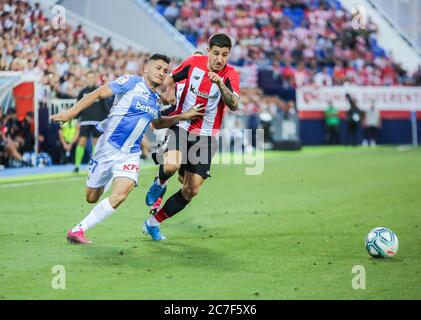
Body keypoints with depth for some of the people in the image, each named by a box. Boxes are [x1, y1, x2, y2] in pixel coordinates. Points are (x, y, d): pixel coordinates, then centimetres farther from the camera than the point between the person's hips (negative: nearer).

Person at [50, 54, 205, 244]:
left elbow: (157, 123, 32)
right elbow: (99, 93, -15)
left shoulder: (157, 100, 11)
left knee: (120, 195, -23)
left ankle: (78, 230, -13)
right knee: (91, 198, 9)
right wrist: (72, 112, -25)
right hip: (107, 147, -4)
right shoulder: (131, 82, -9)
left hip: (130, 154, 4)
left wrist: (183, 116, 20)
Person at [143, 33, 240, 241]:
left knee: (191, 190, 0)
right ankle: (160, 184, 6)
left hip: (205, 137, 1)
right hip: (181, 127, -1)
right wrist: (169, 90, -8)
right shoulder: (193, 63, -4)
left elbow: (234, 105, -27)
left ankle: (153, 223, 18)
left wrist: (220, 84, -43)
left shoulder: (230, 75, -10)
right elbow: (171, 78, 14)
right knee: (172, 165, -31)